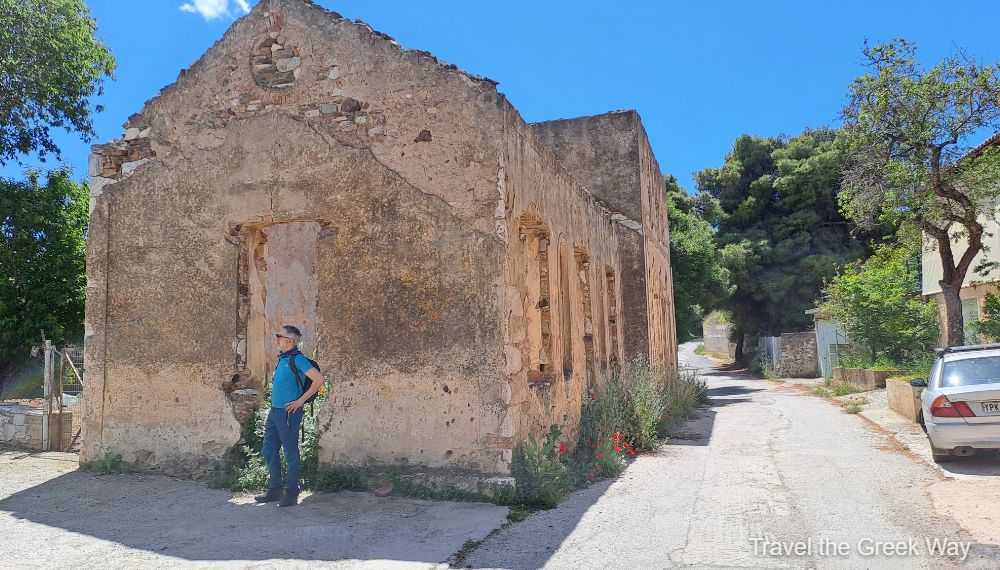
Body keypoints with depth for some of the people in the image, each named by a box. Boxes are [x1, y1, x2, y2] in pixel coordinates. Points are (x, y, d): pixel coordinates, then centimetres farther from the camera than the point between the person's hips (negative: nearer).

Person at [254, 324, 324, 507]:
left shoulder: (298, 359, -15)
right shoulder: (282, 358, 12)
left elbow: (319, 379, -23)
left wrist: (301, 401, -18)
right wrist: (274, 406, 18)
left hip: (288, 413, -9)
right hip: (274, 411, 9)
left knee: (290, 454, 2)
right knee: (269, 450, 14)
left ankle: (291, 493, 13)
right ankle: (275, 489, 26)